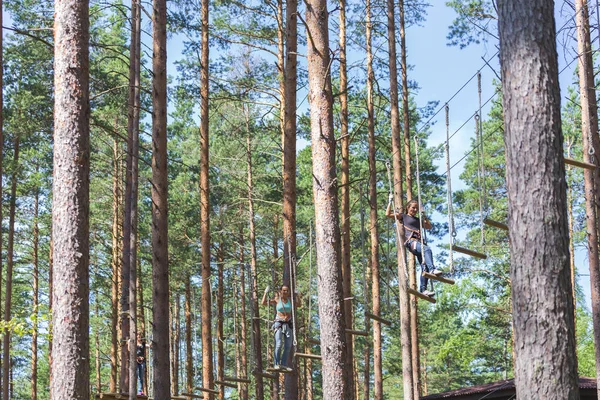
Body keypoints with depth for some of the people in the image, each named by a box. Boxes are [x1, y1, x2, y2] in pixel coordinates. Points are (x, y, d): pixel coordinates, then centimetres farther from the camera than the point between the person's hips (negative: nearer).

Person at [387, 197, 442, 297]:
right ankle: (432, 269, -52)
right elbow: (388, 214, 10)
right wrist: (391, 201, 12)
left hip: (419, 242, 6)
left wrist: (424, 216, 30)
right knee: (427, 249, -37)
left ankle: (423, 289, -13)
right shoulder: (403, 216, 18)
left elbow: (429, 226, 39)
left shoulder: (418, 220, 34)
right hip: (411, 241, -6)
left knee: (424, 266, -10)